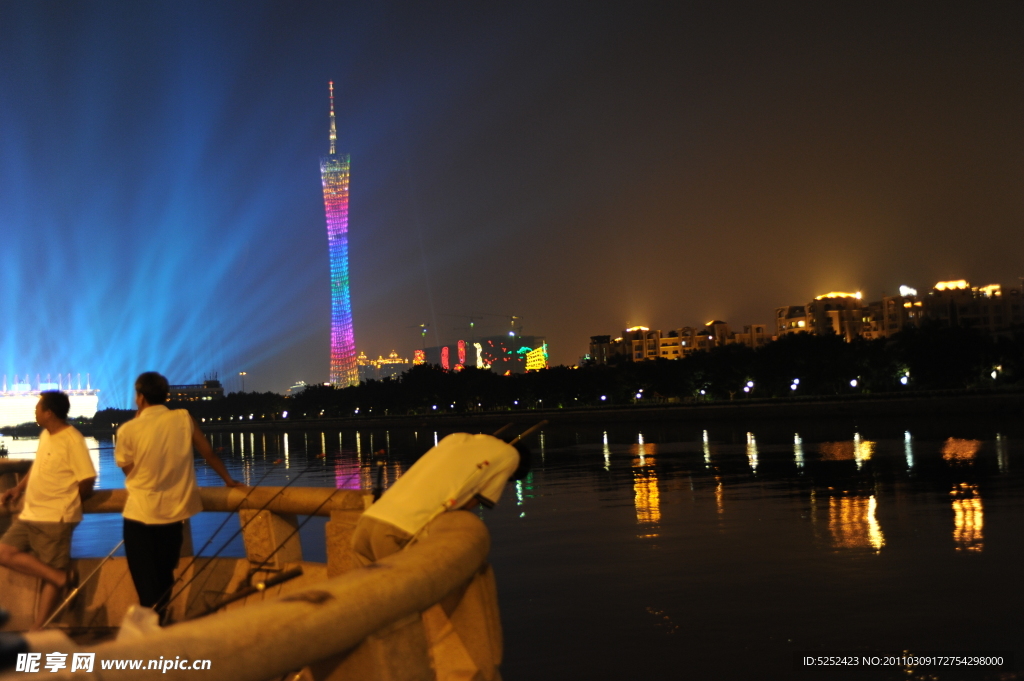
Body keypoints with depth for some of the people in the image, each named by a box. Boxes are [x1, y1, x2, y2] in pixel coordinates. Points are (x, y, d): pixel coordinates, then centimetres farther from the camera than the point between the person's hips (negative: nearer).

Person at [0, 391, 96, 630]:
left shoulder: (72, 440, -17)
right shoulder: (45, 435, 10)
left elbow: (87, 480, -17)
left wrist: (66, 504, -2)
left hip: (55, 519, -10)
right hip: (29, 515, 10)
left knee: (52, 574, -1)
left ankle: (38, 628, 8)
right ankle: (62, 577, 1)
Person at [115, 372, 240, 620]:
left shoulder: (129, 430, -10)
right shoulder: (184, 419, -4)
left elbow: (127, 469, 5)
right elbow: (208, 453, 5)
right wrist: (228, 480, 19)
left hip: (140, 514, -3)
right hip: (174, 511, 3)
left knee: (145, 579, 9)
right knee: (164, 576, 19)